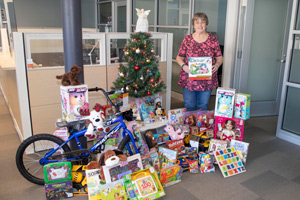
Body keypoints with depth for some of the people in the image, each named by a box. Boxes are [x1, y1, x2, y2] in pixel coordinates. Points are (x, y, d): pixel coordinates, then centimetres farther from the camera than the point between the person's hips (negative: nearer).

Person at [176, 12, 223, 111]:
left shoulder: (213, 39, 3)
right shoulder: (187, 39, 2)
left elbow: (219, 57, 7)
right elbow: (179, 57, 4)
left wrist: (216, 65, -14)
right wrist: (183, 65, -16)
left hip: (207, 80, 1)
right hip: (189, 79, 0)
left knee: (203, 107, 12)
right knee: (189, 107, 8)